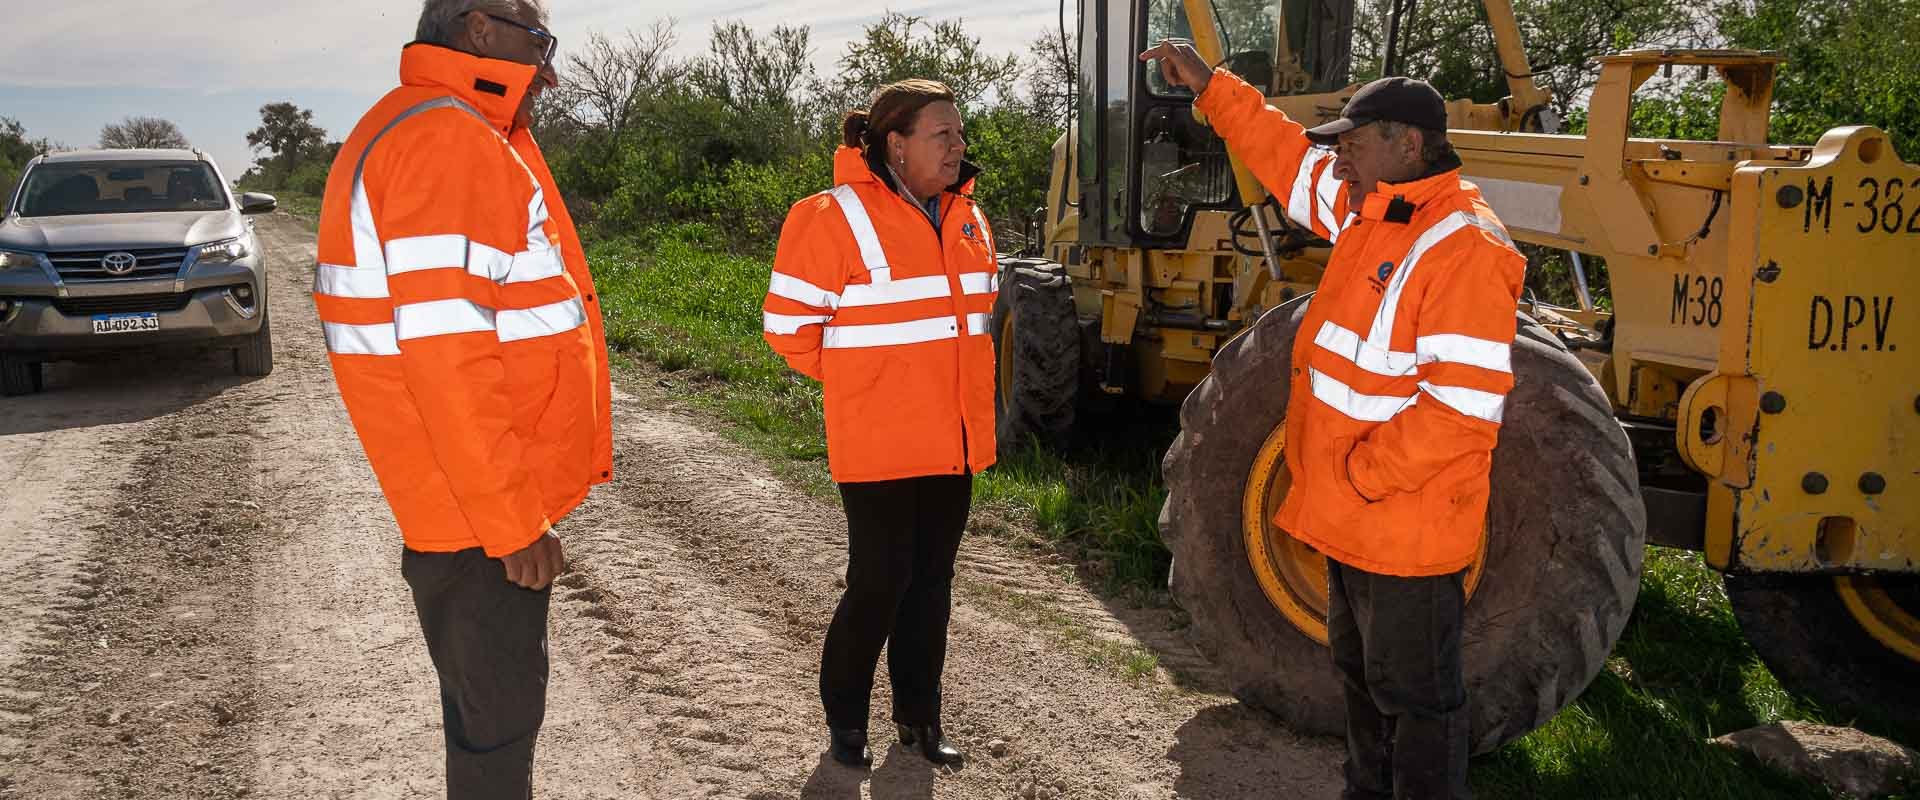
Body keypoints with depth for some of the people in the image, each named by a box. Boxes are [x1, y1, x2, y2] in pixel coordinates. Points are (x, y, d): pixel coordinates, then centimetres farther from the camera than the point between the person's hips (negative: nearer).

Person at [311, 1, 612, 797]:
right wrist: (514, 520, -21)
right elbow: (443, 359, -26)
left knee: (501, 702, 21)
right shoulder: (444, 142, -19)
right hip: (484, 515, -10)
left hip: (501, 503, 10)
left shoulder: (466, 141, 14)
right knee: (497, 717, 3)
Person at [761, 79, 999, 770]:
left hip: (954, 442, 7)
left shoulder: (965, 215, 8)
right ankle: (844, 719, 19)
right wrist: (852, 382, 0)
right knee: (880, 580, -1)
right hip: (880, 445, -6)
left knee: (932, 578, 13)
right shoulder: (836, 218, -14)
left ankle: (918, 715, 27)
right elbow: (788, 324, -10)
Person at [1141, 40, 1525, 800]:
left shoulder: (1463, 249, -23)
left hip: (1406, 525, -10)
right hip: (1351, 511, 10)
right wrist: (1210, 87, 16)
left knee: (1414, 698, 4)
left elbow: (1463, 406, -28)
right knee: (1362, 678, 23)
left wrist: (1364, 474, -23)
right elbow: (1288, 155, 20)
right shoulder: (1369, 212, 5)